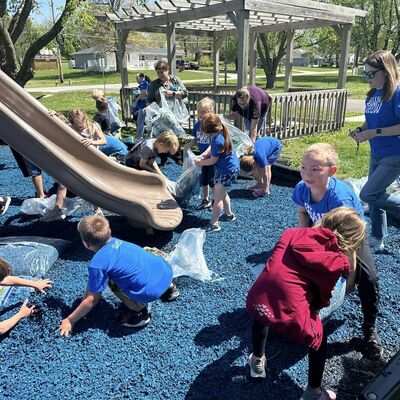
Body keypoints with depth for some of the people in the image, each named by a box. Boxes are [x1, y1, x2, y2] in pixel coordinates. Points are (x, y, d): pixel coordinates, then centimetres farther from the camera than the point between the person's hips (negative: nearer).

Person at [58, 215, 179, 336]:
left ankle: (140, 312, 7)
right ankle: (167, 288, 30)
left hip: (152, 291, -8)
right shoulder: (114, 241, 12)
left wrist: (70, 321, 11)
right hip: (166, 269, 8)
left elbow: (91, 300, -1)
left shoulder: (98, 263, -11)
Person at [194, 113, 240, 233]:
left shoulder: (218, 141, -30)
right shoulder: (222, 132, -1)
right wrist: (202, 155, -3)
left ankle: (214, 224, 6)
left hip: (227, 172, -10)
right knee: (223, 193, 26)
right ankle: (229, 214, 44)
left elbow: (213, 160, -21)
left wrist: (200, 162, -6)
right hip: (230, 168, 10)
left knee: (217, 198, -2)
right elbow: (212, 148, 11)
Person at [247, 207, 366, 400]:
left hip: (255, 301, 4)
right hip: (290, 315, -4)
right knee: (319, 338, 29)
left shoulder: (295, 233, 14)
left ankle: (257, 362, 56)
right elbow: (323, 295, 14)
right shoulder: (339, 261, 6)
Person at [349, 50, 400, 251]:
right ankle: (377, 240, 30)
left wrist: (375, 133, -25)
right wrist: (360, 130, -4)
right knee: (375, 197, 14)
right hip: (376, 154, 8)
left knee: (368, 194, -11)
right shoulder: (372, 94, 5)